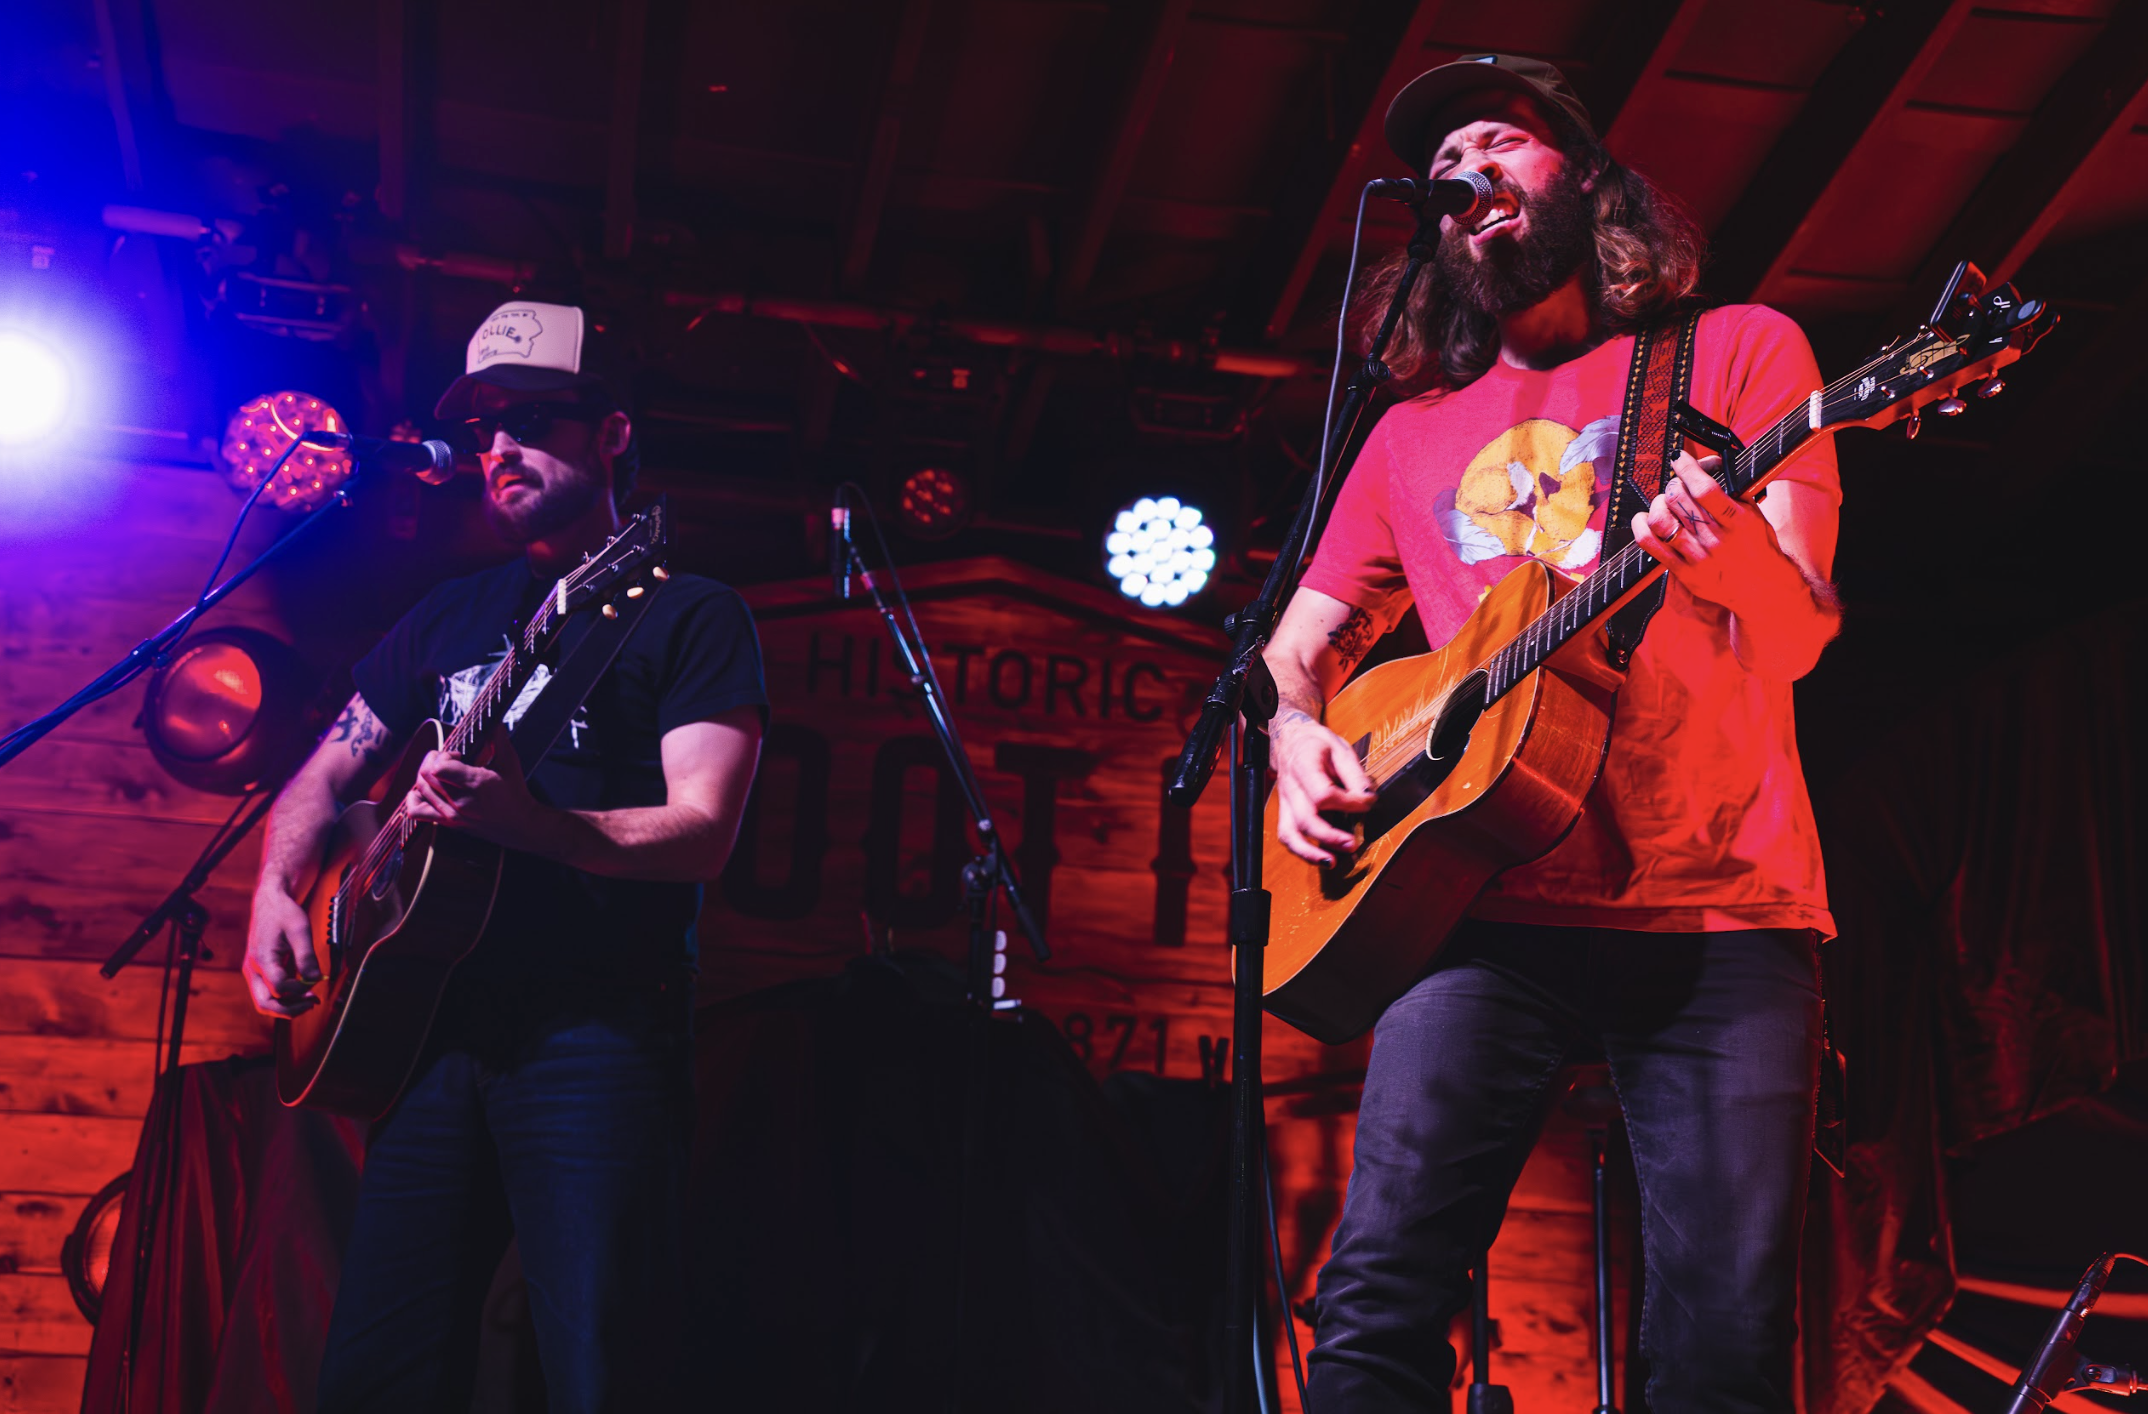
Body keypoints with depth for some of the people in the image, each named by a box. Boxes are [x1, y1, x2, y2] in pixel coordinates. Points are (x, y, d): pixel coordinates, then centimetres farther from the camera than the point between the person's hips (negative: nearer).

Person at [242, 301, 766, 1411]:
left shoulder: (690, 614, 3)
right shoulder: (449, 618, 20)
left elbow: (703, 831, -9)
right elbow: (326, 776, 27)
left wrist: (530, 826, -25)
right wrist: (277, 893, 6)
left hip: (598, 1028, -5)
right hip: (440, 1020, 6)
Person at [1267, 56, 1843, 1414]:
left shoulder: (1737, 349, 12)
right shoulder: (1410, 436, 21)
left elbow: (1799, 635, 0)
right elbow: (1302, 645, 25)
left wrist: (1743, 573, -25)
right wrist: (1299, 733, 0)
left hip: (1723, 909, -2)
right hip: (1481, 904, 2)